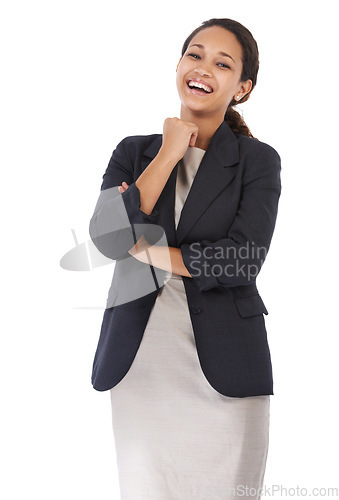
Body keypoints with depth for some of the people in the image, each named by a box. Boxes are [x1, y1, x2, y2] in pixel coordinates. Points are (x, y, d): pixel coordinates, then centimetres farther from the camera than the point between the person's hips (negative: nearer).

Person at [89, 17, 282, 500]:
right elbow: (106, 237, -8)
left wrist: (144, 249, -7)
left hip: (222, 368, -2)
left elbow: (242, 261, -12)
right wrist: (169, 156, -6)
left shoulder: (258, 161, 2)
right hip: (139, 364, 2)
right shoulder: (134, 151, 9)